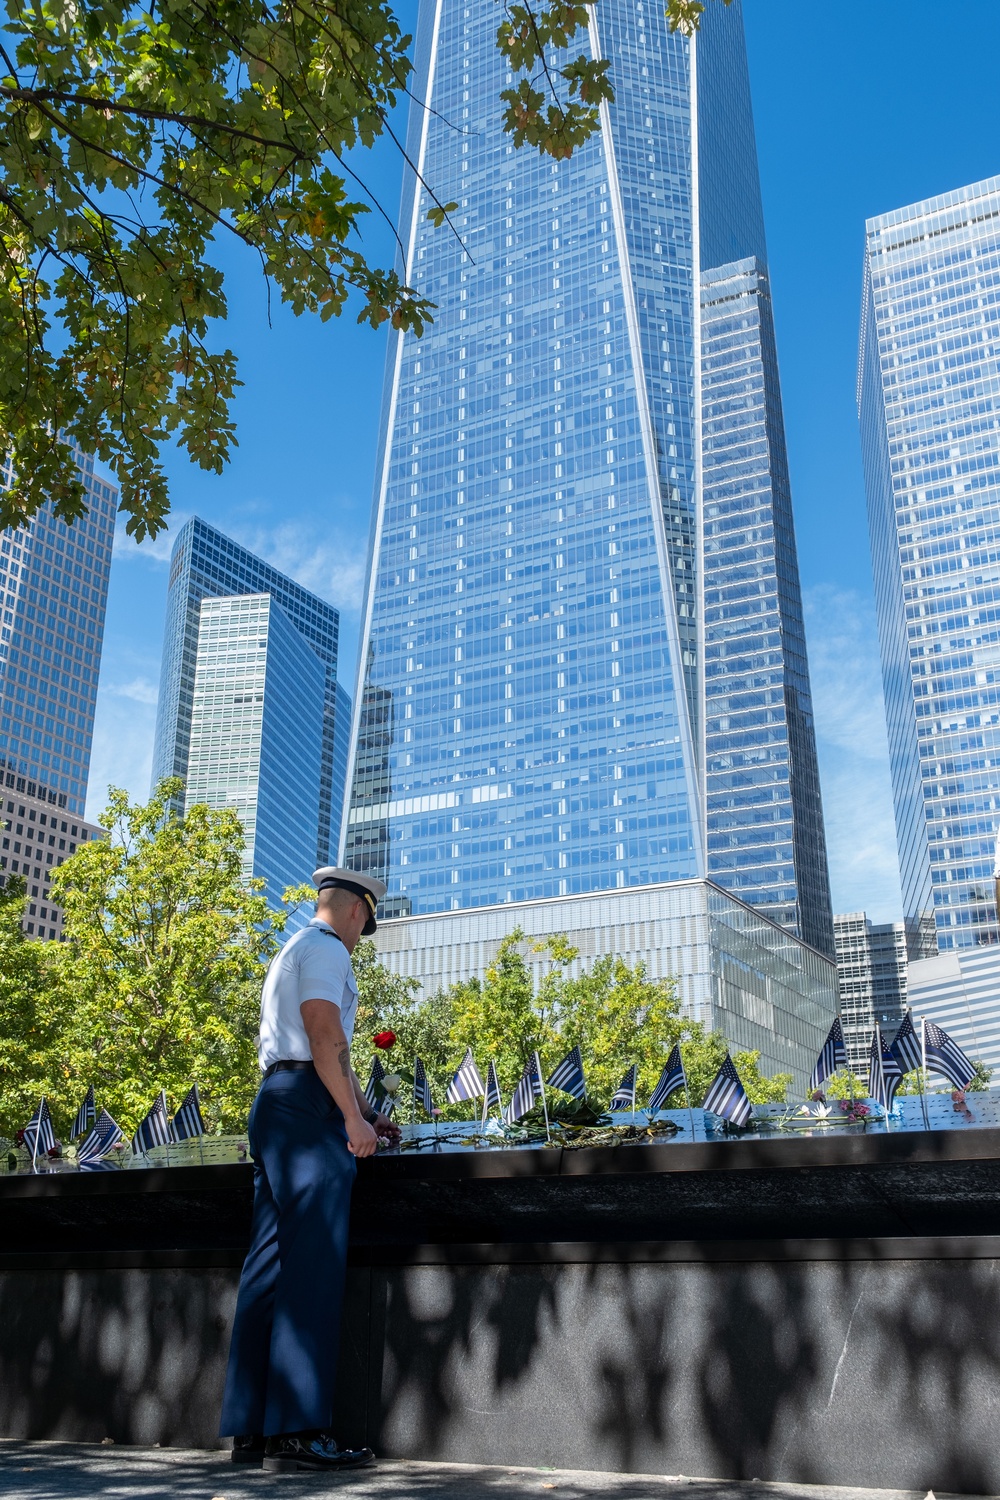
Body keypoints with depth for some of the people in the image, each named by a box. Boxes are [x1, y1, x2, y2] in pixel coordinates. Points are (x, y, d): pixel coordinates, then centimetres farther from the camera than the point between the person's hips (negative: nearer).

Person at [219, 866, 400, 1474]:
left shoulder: (291, 954, 28)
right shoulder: (325, 949, -3)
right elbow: (325, 1036, -16)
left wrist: (366, 1111, 40)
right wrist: (354, 1117, -17)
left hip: (276, 1105, 10)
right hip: (309, 1107, -10)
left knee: (272, 1262, 6)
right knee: (313, 1263, -12)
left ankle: (252, 1428, 8)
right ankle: (296, 1430, -13)